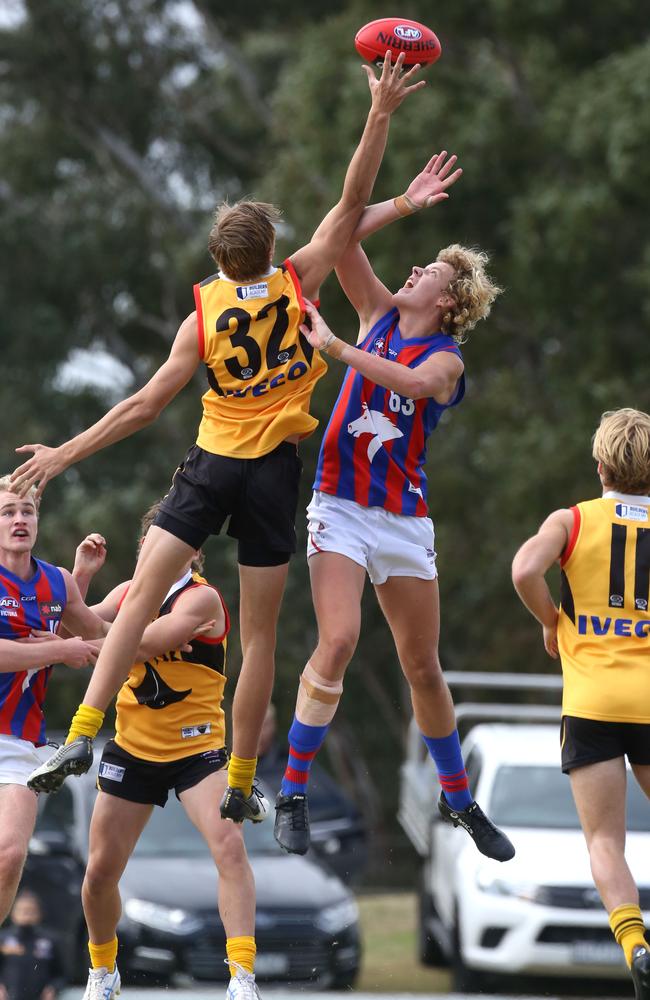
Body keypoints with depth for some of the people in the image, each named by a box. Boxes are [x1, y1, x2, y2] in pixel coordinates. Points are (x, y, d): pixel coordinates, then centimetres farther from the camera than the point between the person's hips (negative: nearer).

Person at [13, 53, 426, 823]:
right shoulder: (298, 283, -2)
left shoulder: (203, 316, -2)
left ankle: (83, 734, -20)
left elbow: (145, 406, -4)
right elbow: (352, 203, -2)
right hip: (274, 469, 1)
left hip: (211, 465, -1)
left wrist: (65, 454, 2)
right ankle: (240, 784, 10)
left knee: (142, 593, -3)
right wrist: (380, 116, -4)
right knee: (259, 633, 6)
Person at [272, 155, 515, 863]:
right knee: (338, 641, -20)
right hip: (341, 505, 0)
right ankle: (293, 792, -14)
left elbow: (414, 381, -25)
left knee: (423, 666, 6)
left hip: (405, 515, 0)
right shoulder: (379, 314, 10)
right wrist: (409, 203, 2)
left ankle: (457, 797, 25)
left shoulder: (445, 358, -1)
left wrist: (336, 348, -29)